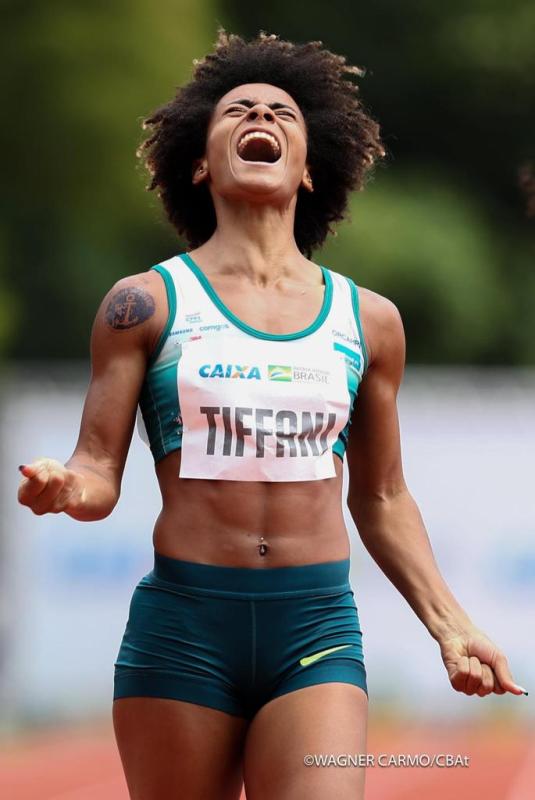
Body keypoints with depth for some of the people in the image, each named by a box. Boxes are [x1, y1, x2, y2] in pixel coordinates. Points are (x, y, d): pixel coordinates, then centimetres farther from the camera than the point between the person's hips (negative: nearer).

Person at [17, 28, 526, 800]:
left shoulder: (367, 321, 12)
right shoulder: (146, 304, 5)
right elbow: (98, 471, 1)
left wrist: (449, 625, 12)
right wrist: (66, 488, -22)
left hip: (318, 629, 1)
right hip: (181, 627, -1)